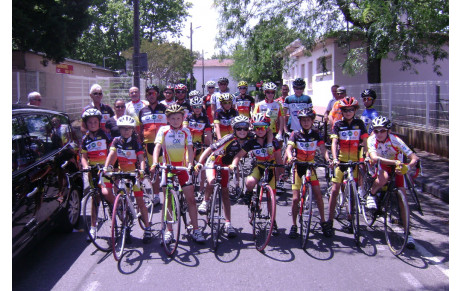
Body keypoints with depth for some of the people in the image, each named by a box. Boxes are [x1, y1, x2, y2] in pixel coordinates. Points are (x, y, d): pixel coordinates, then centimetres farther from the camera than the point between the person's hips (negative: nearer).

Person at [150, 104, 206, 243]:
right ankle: (169, 231, 14)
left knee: (191, 198, -3)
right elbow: (157, 147, -12)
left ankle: (196, 230, 5)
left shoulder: (186, 132, 2)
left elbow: (189, 149, -5)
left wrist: (190, 164, -22)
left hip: (182, 168, 1)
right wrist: (155, 163, -29)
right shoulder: (163, 130, -2)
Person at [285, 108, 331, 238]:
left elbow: (323, 149, -8)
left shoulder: (316, 135, 2)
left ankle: (323, 222, 13)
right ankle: (294, 225, 8)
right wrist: (290, 157, -39)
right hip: (298, 167, -1)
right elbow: (289, 148, -16)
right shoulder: (295, 134, -3)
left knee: (318, 195, -5)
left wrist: (328, 159, -29)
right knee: (295, 198, -6)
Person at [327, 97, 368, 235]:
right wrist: (334, 158, -23)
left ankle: (351, 220, 19)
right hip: (341, 161, -1)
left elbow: (365, 142, 1)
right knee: (335, 190, -6)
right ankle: (330, 221, -2)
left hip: (355, 161, 1)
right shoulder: (338, 125, 1)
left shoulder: (359, 124, 4)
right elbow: (334, 142, -8)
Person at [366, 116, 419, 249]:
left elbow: (414, 157, -32)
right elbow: (374, 157, -40)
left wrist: (407, 167, -53)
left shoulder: (395, 140, -27)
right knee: (383, 178, -36)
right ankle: (371, 195, -4)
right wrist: (395, 162, -51)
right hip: (383, 166, 0)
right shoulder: (372, 139, -23)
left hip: (397, 168, 0)